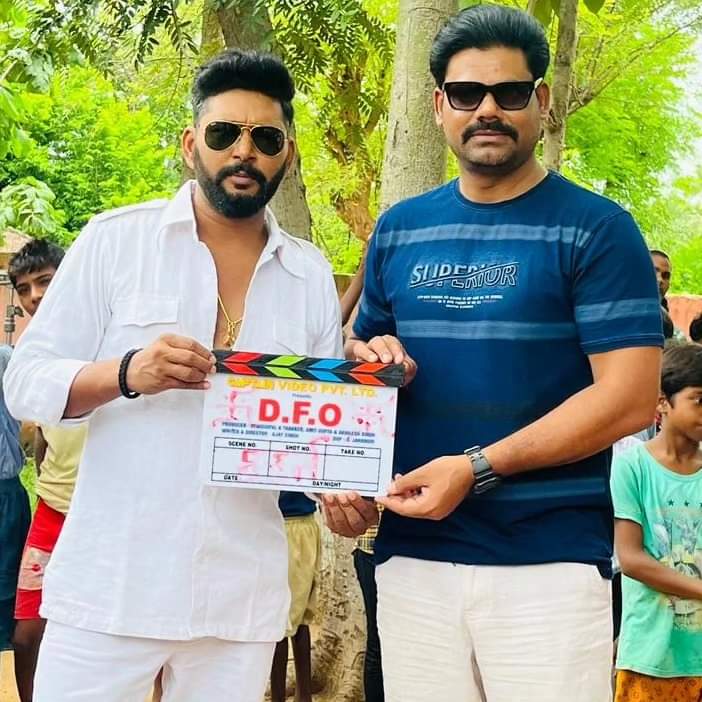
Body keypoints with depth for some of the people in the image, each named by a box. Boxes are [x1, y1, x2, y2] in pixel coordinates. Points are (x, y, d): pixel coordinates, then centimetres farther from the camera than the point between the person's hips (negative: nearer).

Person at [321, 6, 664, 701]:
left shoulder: (596, 229, -3)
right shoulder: (399, 229, 12)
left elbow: (628, 398, -10)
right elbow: (360, 358, 21)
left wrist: (476, 468, -17)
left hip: (550, 561, -4)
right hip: (411, 552, 4)